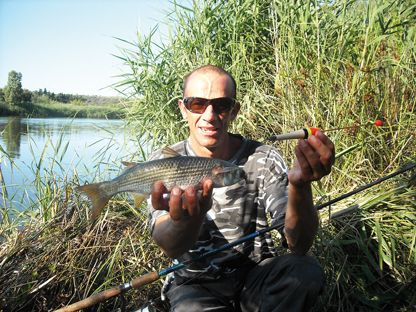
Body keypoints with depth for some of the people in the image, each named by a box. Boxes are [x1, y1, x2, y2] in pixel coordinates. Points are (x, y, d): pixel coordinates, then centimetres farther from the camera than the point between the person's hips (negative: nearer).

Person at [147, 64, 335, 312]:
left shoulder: (265, 160, -7)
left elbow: (299, 245, -18)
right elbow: (171, 247, -25)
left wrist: (300, 185, -37)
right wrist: (190, 217, -48)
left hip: (257, 273, 1)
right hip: (196, 283, 0)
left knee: (306, 271, -26)